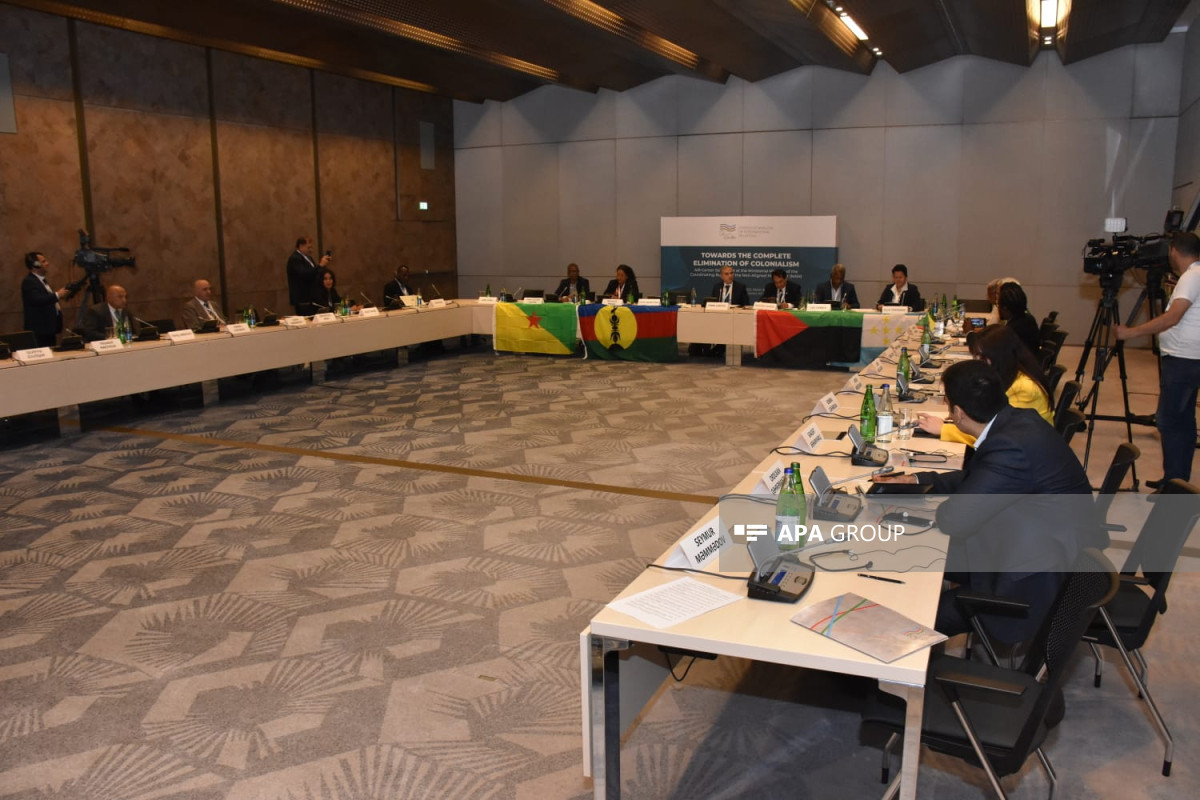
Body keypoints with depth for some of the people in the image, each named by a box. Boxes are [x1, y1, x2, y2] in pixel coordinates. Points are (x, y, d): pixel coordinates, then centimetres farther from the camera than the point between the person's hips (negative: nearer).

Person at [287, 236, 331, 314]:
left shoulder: (307, 257, 17)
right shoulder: (294, 259, -13)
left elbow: (314, 273, 19)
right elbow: (305, 274, -26)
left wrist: (324, 264, 4)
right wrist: (320, 265, -23)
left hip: (311, 298, 9)